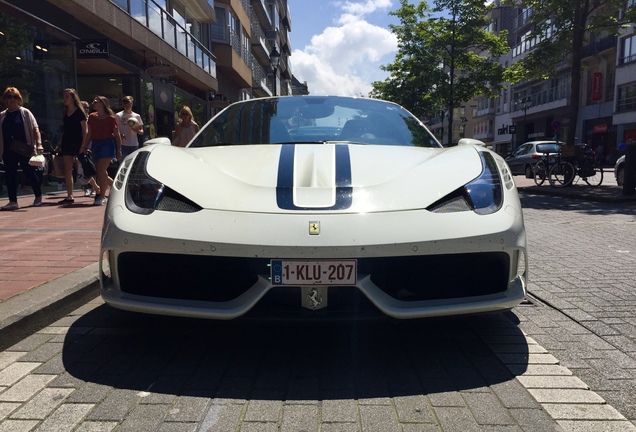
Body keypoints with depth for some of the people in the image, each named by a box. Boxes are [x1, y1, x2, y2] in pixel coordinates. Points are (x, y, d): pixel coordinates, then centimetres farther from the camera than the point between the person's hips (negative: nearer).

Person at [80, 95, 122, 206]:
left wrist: (119, 151, -4)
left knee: (101, 170, -13)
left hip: (107, 144, -6)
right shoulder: (92, 117, 11)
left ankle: (101, 196, -9)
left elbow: (117, 136, -1)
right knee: (99, 171, 9)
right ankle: (103, 193, 20)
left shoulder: (111, 118, -3)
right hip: (95, 144, 6)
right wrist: (85, 147, 10)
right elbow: (89, 134, 15)